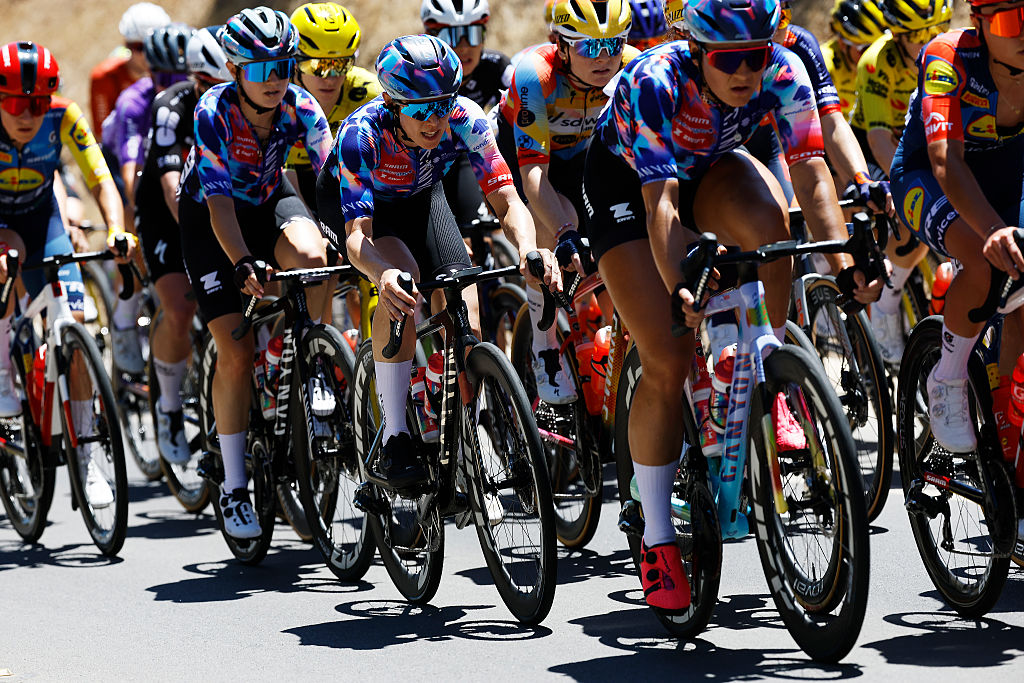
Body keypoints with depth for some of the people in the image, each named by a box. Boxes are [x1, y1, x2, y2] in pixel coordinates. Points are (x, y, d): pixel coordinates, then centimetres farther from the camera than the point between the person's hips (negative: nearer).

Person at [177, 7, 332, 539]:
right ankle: (233, 486, -1)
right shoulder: (213, 113, -28)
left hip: (269, 200, 2)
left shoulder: (300, 108, -20)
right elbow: (219, 201, -33)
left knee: (309, 254, -35)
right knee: (235, 352, -11)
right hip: (210, 219, -2)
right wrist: (243, 265, -46)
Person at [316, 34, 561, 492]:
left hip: (420, 198, 3)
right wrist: (384, 274, -67)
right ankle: (394, 440, -28)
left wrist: (528, 249, -55)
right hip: (351, 203, -3)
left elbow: (507, 200, -33)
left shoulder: (465, 119, -32)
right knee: (402, 277, -34)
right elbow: (357, 234, -45)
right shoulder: (362, 133, -39)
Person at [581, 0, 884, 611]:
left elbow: (812, 173, -31)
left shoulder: (784, 74, -27)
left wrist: (845, 263, -44)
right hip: (626, 179, -3)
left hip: (711, 168, 3)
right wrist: (678, 291, -56)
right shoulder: (653, 82, -37)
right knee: (668, 362, -13)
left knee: (766, 219, -34)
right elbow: (661, 202, -43)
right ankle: (657, 540, 0)